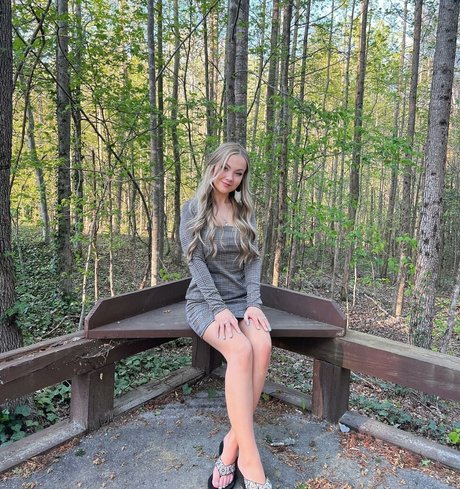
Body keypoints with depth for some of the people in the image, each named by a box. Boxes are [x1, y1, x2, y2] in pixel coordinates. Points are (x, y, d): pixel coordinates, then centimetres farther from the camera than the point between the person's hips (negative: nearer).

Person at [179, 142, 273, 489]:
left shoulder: (245, 212, 11)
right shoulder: (193, 210, 1)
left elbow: (253, 261, 3)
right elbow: (196, 262, -8)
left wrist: (254, 303, -13)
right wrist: (219, 308, -19)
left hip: (242, 299, 3)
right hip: (205, 301, -3)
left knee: (262, 345, -29)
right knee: (240, 350, -32)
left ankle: (233, 444, -18)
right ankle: (250, 461, -25)